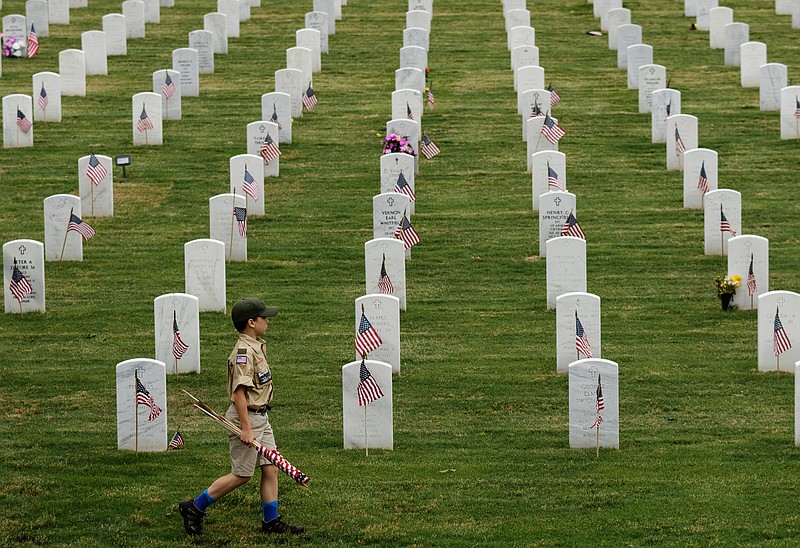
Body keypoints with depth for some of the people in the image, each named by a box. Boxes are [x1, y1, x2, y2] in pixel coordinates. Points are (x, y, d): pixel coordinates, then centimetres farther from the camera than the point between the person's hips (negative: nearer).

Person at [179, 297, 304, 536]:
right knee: (242, 475, -2)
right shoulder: (244, 351, -20)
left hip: (261, 417, 10)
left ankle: (272, 521, 14)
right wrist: (246, 428, -26)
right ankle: (194, 508, 7)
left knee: (270, 469, 8)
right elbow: (239, 391, -25)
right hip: (247, 417, -10)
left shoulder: (256, 346, 11)